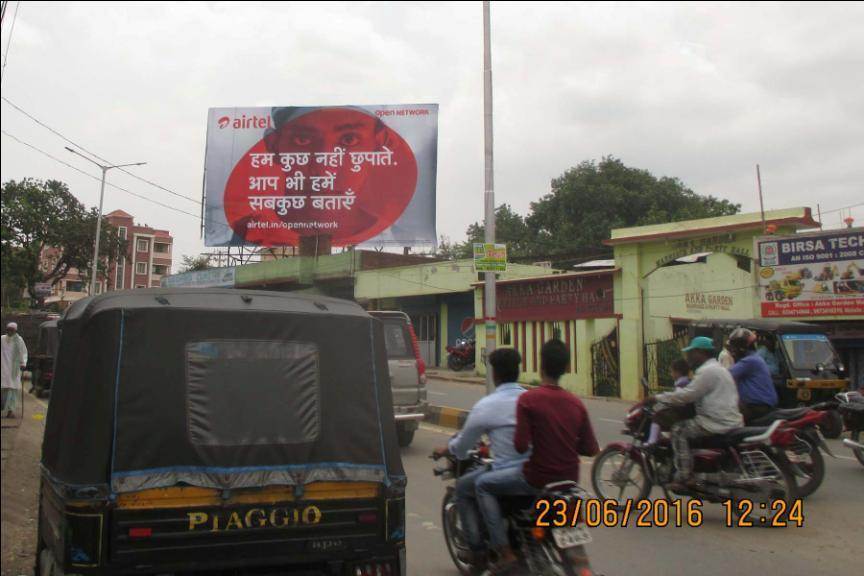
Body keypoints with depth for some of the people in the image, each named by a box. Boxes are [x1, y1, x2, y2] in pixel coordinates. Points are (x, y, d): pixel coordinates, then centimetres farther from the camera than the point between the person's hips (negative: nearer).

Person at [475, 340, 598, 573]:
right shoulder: (576, 403, 0)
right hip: (569, 480, 6)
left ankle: (504, 550, 4)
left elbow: (521, 446, -18)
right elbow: (591, 449, 2)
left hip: (537, 479, -5)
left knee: (483, 484, 12)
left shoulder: (528, 399, -14)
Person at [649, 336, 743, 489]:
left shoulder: (707, 371, -13)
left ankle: (683, 479, -14)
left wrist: (657, 398, -12)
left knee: (679, 430, -11)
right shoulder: (717, 368, 21)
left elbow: (686, 395, -18)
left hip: (719, 424, -11)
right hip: (730, 421, 11)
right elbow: (693, 394, 26)